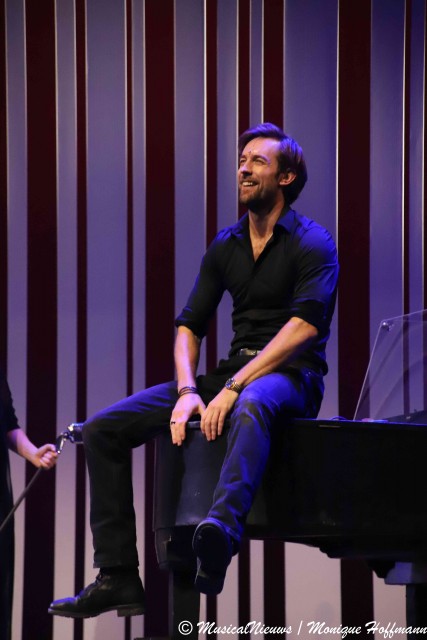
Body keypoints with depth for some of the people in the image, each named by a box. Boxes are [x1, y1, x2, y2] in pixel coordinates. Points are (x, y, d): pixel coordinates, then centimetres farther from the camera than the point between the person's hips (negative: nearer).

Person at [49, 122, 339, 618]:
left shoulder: (312, 243, -5)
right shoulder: (226, 246, 14)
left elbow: (303, 327, -19)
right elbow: (189, 325, 13)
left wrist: (233, 388, -26)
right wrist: (187, 391, -7)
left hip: (290, 377, -7)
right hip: (234, 372, 7)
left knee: (251, 406, -46)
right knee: (102, 429, -6)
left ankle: (221, 532, -70)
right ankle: (117, 575, -11)